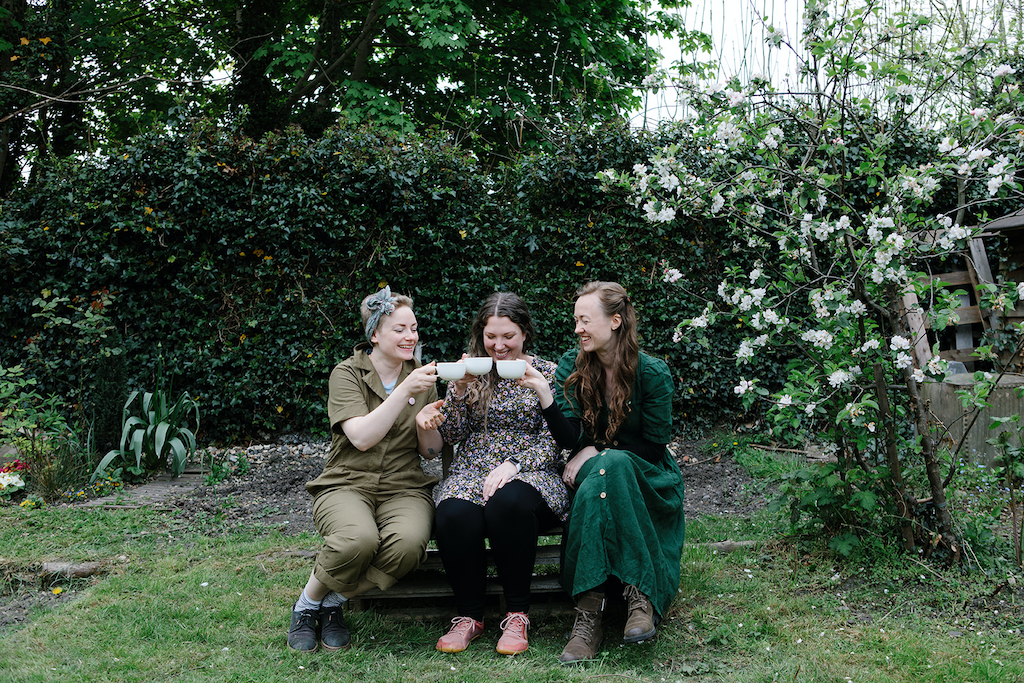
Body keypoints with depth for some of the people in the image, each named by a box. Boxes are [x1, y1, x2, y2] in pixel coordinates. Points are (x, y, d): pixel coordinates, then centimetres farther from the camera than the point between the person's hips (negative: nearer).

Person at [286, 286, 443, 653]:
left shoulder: (420, 377, 12)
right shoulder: (347, 374, -1)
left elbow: (431, 451, 13)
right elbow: (362, 437, -16)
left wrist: (426, 427, -10)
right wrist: (404, 391, -23)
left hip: (404, 487, 3)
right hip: (346, 484, -3)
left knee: (409, 543, -32)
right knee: (357, 539, -37)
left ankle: (335, 601, -8)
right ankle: (307, 603, -6)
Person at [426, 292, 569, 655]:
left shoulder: (547, 373, 7)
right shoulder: (470, 373, 14)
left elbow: (553, 442, 0)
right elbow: (449, 435, 8)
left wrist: (513, 465, -16)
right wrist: (460, 388, -7)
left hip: (532, 474, -2)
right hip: (472, 472, 2)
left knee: (507, 503, -38)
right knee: (454, 514, -34)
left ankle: (517, 616, -21)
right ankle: (469, 615, -14)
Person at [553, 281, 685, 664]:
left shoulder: (652, 372, -8)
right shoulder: (571, 367, 1)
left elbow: (654, 446, -7)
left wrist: (597, 453, -14)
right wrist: (545, 400, -26)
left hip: (648, 484, -2)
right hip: (594, 477, 2)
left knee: (608, 467, -37)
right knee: (593, 485, -35)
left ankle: (589, 613, -40)